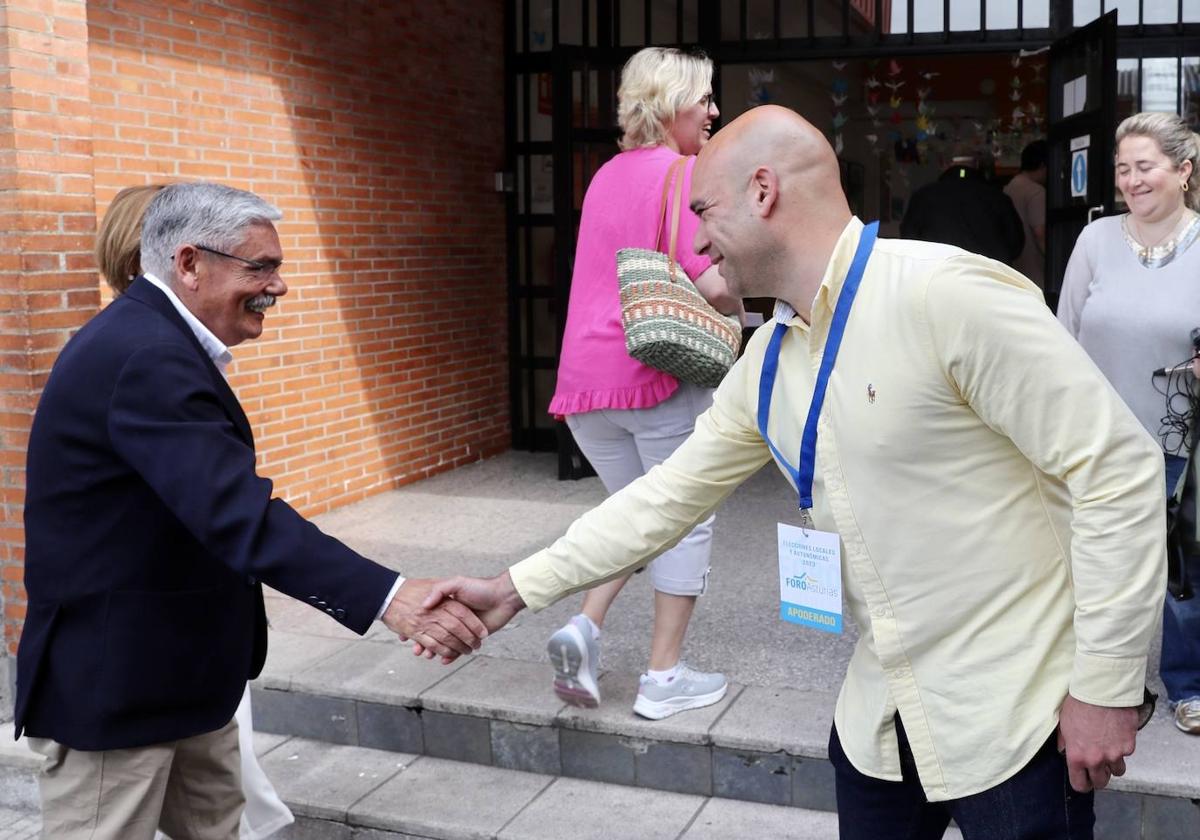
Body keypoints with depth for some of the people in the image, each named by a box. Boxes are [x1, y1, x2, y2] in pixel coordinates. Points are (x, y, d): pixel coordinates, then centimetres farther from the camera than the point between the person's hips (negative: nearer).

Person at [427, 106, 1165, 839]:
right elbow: (670, 495, 12)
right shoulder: (767, 362, 5)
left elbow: (1119, 467, -19)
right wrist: (516, 589, 11)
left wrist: (1107, 687, -16)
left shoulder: (947, 294, -20)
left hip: (1014, 715, -7)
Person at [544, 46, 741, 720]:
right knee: (686, 519, 7)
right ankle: (665, 678, 13)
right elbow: (715, 283, -18)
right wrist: (736, 314, 2)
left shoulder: (607, 176, 15)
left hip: (585, 375, 7)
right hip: (661, 370, -7)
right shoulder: (688, 173, -8)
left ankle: (585, 628, 4)